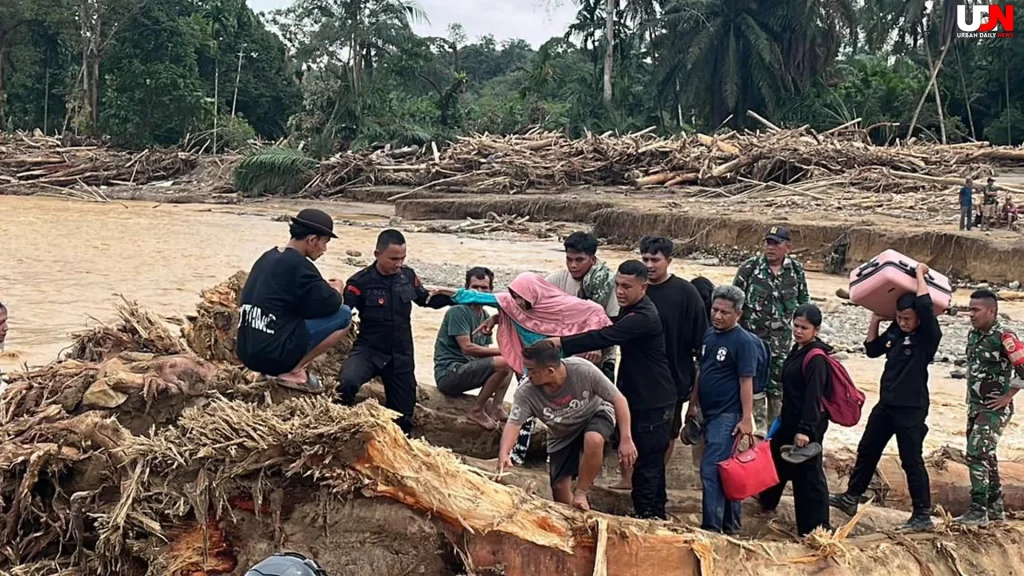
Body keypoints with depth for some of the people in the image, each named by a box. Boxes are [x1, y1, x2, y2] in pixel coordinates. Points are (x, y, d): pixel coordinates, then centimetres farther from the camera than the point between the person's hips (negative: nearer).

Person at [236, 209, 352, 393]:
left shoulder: (267, 257, 13)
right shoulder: (298, 265, -12)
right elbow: (330, 304, -11)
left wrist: (324, 286, 16)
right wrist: (337, 289, 10)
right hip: (272, 354, -9)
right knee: (343, 315, -3)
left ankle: (289, 367, 11)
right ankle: (294, 372, -3)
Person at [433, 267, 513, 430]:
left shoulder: (486, 317, 16)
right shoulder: (458, 311, -10)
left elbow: (484, 352, 13)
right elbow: (467, 348, -19)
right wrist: (502, 351, -16)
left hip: (467, 370, 9)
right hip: (449, 373, -9)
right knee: (504, 363, -23)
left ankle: (495, 408, -2)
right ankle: (476, 411, -13)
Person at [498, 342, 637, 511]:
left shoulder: (584, 370, -34)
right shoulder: (526, 393, -29)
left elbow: (618, 399, -24)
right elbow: (513, 424, -34)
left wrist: (626, 440, -28)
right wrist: (504, 454, -55)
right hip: (562, 436, 3)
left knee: (593, 440, -37)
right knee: (560, 489, -3)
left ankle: (581, 493, -16)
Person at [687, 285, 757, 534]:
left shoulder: (743, 341, -12)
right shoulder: (709, 334, 9)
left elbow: (746, 381, -14)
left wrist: (746, 418, -17)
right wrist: (693, 404, 18)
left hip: (728, 415, -8)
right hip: (710, 413, 8)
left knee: (711, 471, -11)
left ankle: (712, 528, -6)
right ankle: (731, 523, 27)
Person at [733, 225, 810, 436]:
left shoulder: (796, 270, 0)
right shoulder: (749, 268, -8)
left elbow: (804, 301, 13)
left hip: (782, 339, 2)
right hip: (753, 336, -2)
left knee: (778, 385, 8)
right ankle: (761, 427, 10)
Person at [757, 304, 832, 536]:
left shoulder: (816, 358, -21)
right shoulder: (798, 349, 8)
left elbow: (813, 396, -25)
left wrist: (805, 429, -29)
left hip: (807, 424, -10)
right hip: (790, 419, 10)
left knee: (808, 474, -4)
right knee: (777, 460, 25)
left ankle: (816, 529, 4)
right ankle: (768, 500, 48)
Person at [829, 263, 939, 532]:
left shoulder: (928, 336, -15)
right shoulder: (895, 330, 4)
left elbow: (925, 305, -31)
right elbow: (872, 350, 16)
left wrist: (920, 274, -19)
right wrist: (875, 320, 7)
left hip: (911, 408, -7)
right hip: (886, 404, 8)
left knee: (912, 461, -2)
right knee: (866, 450, 16)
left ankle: (923, 515, 9)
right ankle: (851, 498, 29)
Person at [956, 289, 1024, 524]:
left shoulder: (1003, 338, -17)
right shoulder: (973, 335, 8)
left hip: (995, 409, -9)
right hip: (975, 407, 9)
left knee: (977, 454, -14)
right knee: (986, 457, 14)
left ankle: (979, 511, -9)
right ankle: (996, 509, 25)